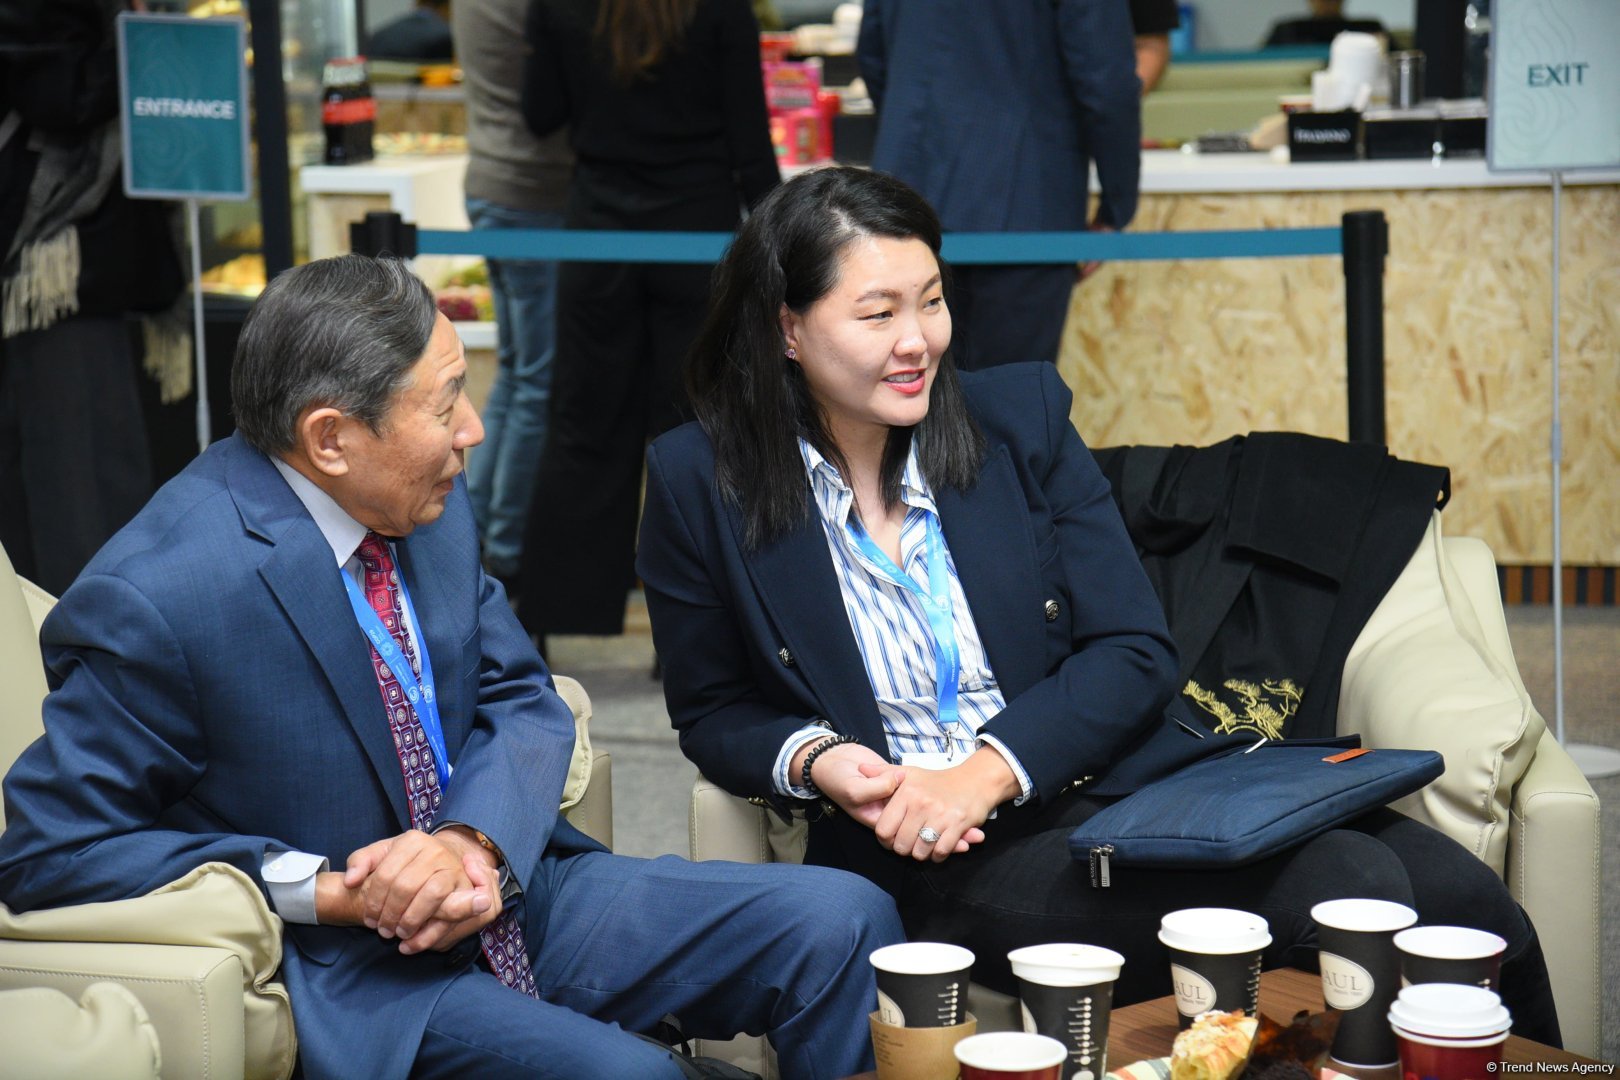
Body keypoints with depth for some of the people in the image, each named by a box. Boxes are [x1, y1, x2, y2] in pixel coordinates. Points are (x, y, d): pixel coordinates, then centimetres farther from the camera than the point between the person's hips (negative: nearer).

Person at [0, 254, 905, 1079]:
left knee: (843, 920, -7)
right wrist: (321, 889, -21)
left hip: (503, 891, 7)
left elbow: (522, 697, 8)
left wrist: (474, 841, -15)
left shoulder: (430, 501, 0)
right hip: (341, 972, -7)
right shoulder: (151, 603, -21)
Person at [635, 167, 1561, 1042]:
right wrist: (814, 761, -11)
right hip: (943, 856, -4)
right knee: (1343, 897, -29)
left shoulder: (1022, 416, 7)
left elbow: (1135, 652, 4)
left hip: (1124, 775, 4)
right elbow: (714, 713, 12)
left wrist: (987, 769, -12)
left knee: (1465, 897, -19)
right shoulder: (701, 485, 1)